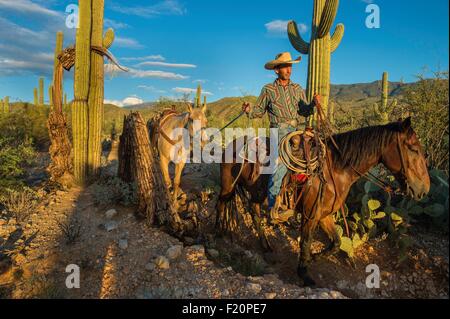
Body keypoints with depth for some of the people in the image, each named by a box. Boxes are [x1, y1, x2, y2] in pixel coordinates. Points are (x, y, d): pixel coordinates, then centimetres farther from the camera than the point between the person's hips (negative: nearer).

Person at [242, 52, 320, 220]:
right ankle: (273, 204, -7)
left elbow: (305, 111, 11)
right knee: (281, 164, -19)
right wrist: (249, 110, -10)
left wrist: (313, 104, -9)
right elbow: (259, 111, 11)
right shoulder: (268, 90, 8)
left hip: (299, 129, 5)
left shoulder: (297, 89, 16)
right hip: (280, 130, -4)